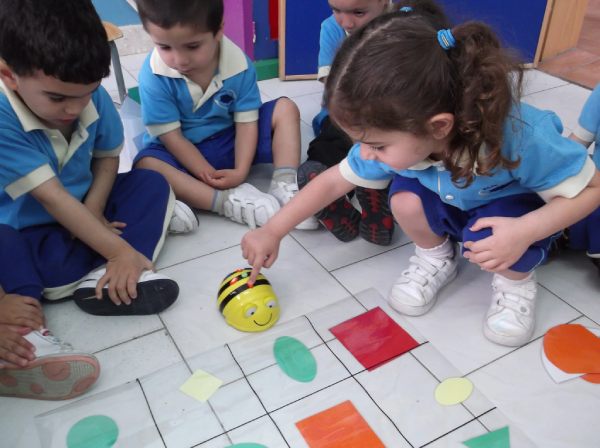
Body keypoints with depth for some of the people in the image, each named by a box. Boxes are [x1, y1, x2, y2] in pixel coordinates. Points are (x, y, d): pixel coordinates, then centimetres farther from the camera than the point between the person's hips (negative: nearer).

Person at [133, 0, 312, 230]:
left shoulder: (239, 64, -18)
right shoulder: (154, 75, -22)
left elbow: (246, 122, -14)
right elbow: (171, 136, -19)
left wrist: (241, 172, -25)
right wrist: (208, 174, -25)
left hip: (229, 141, 2)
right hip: (182, 151, -2)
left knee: (285, 109, -13)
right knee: (146, 165, -34)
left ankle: (285, 190, -25)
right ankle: (231, 201, -38)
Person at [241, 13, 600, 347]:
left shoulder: (521, 136, -42)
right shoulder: (395, 136, -28)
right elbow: (334, 181, -13)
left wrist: (524, 232, -42)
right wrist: (272, 232, -11)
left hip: (519, 209, -3)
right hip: (455, 207, 4)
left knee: (489, 240, -34)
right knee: (405, 198, -25)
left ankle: (516, 279, 3)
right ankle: (437, 259, 7)